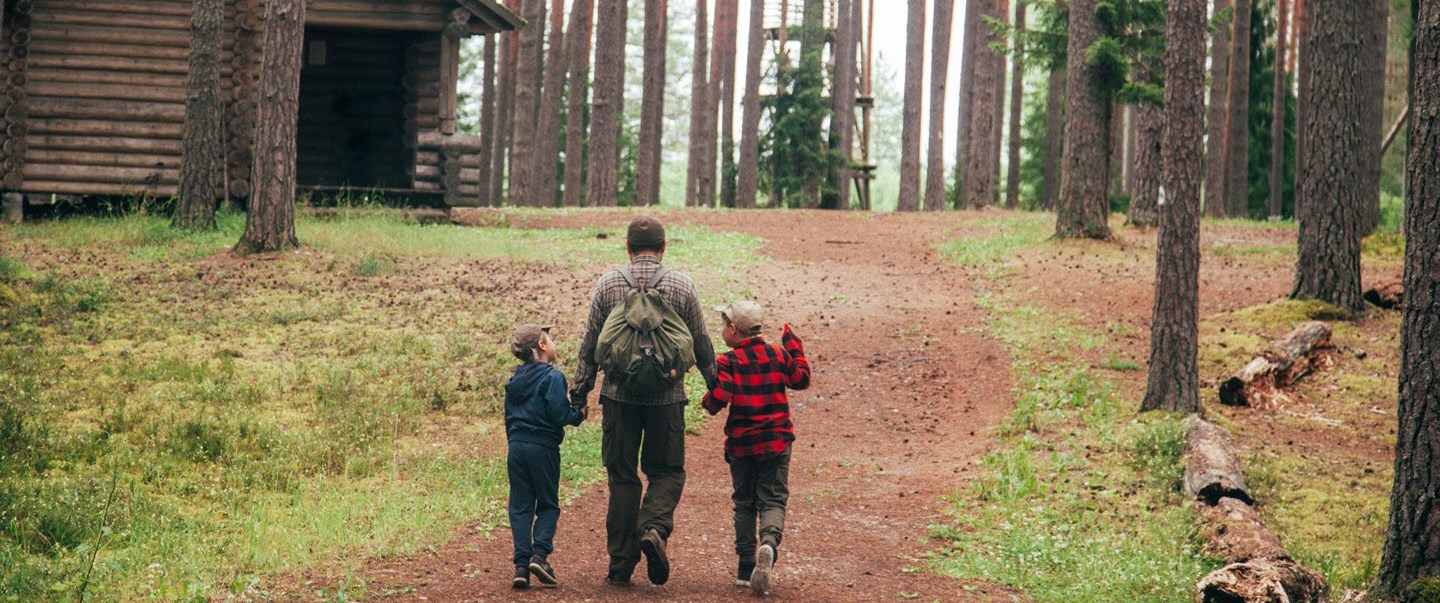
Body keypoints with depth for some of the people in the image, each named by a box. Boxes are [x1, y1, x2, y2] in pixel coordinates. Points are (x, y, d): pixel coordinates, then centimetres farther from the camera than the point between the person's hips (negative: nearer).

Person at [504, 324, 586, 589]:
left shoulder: (515, 380, 12)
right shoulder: (553, 377, -9)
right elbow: (558, 415, -16)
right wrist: (579, 415, 3)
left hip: (516, 447, 5)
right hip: (543, 448, -5)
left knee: (520, 507, 5)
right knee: (548, 506, 7)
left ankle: (522, 564, -3)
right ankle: (540, 554, -11)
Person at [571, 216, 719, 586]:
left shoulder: (608, 284, 1)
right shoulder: (682, 287, 0)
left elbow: (590, 344, 3)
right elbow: (701, 343, 6)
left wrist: (580, 390, 11)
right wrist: (714, 382, 21)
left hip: (620, 395, 1)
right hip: (666, 397, -1)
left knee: (622, 476, 7)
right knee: (667, 471, 11)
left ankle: (621, 566, 7)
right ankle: (654, 527, -17)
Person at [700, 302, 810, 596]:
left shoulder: (727, 362, -10)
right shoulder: (778, 355, 2)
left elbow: (718, 399, -20)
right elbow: (801, 379, 17)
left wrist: (707, 402, 3)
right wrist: (794, 346, 28)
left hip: (741, 445, -1)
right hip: (776, 442, 1)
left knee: (744, 504, 12)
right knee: (773, 500, 2)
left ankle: (746, 568, 13)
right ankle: (769, 543, -29)